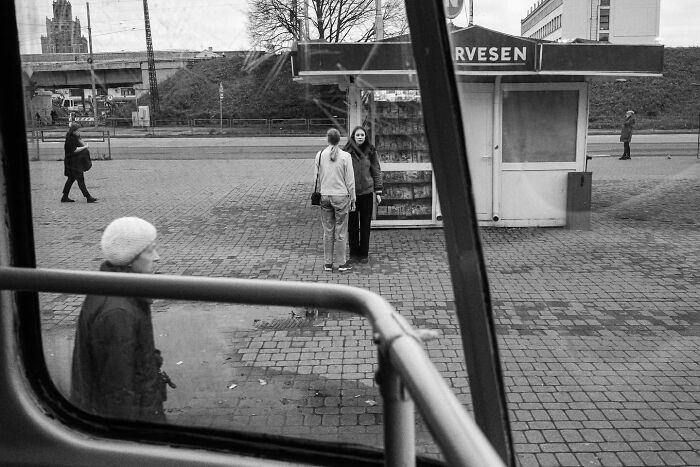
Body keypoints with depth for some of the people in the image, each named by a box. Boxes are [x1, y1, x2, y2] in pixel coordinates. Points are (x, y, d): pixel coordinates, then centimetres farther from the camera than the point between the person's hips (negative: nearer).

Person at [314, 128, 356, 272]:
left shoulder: (320, 155, -1)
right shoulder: (345, 156, -8)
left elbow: (316, 177, 3)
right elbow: (350, 180, -5)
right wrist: (352, 199, 4)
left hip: (325, 196, 3)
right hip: (341, 196, -2)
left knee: (328, 231, 10)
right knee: (341, 232, 5)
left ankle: (328, 263, 16)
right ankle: (341, 263, 12)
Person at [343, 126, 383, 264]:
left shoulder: (370, 152, 1)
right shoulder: (347, 152, -2)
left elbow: (377, 172, 5)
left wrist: (378, 192, 1)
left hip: (367, 192, 0)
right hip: (350, 193, 0)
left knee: (365, 225, 7)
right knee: (352, 224, 6)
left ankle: (364, 253, 17)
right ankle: (353, 253, 16)